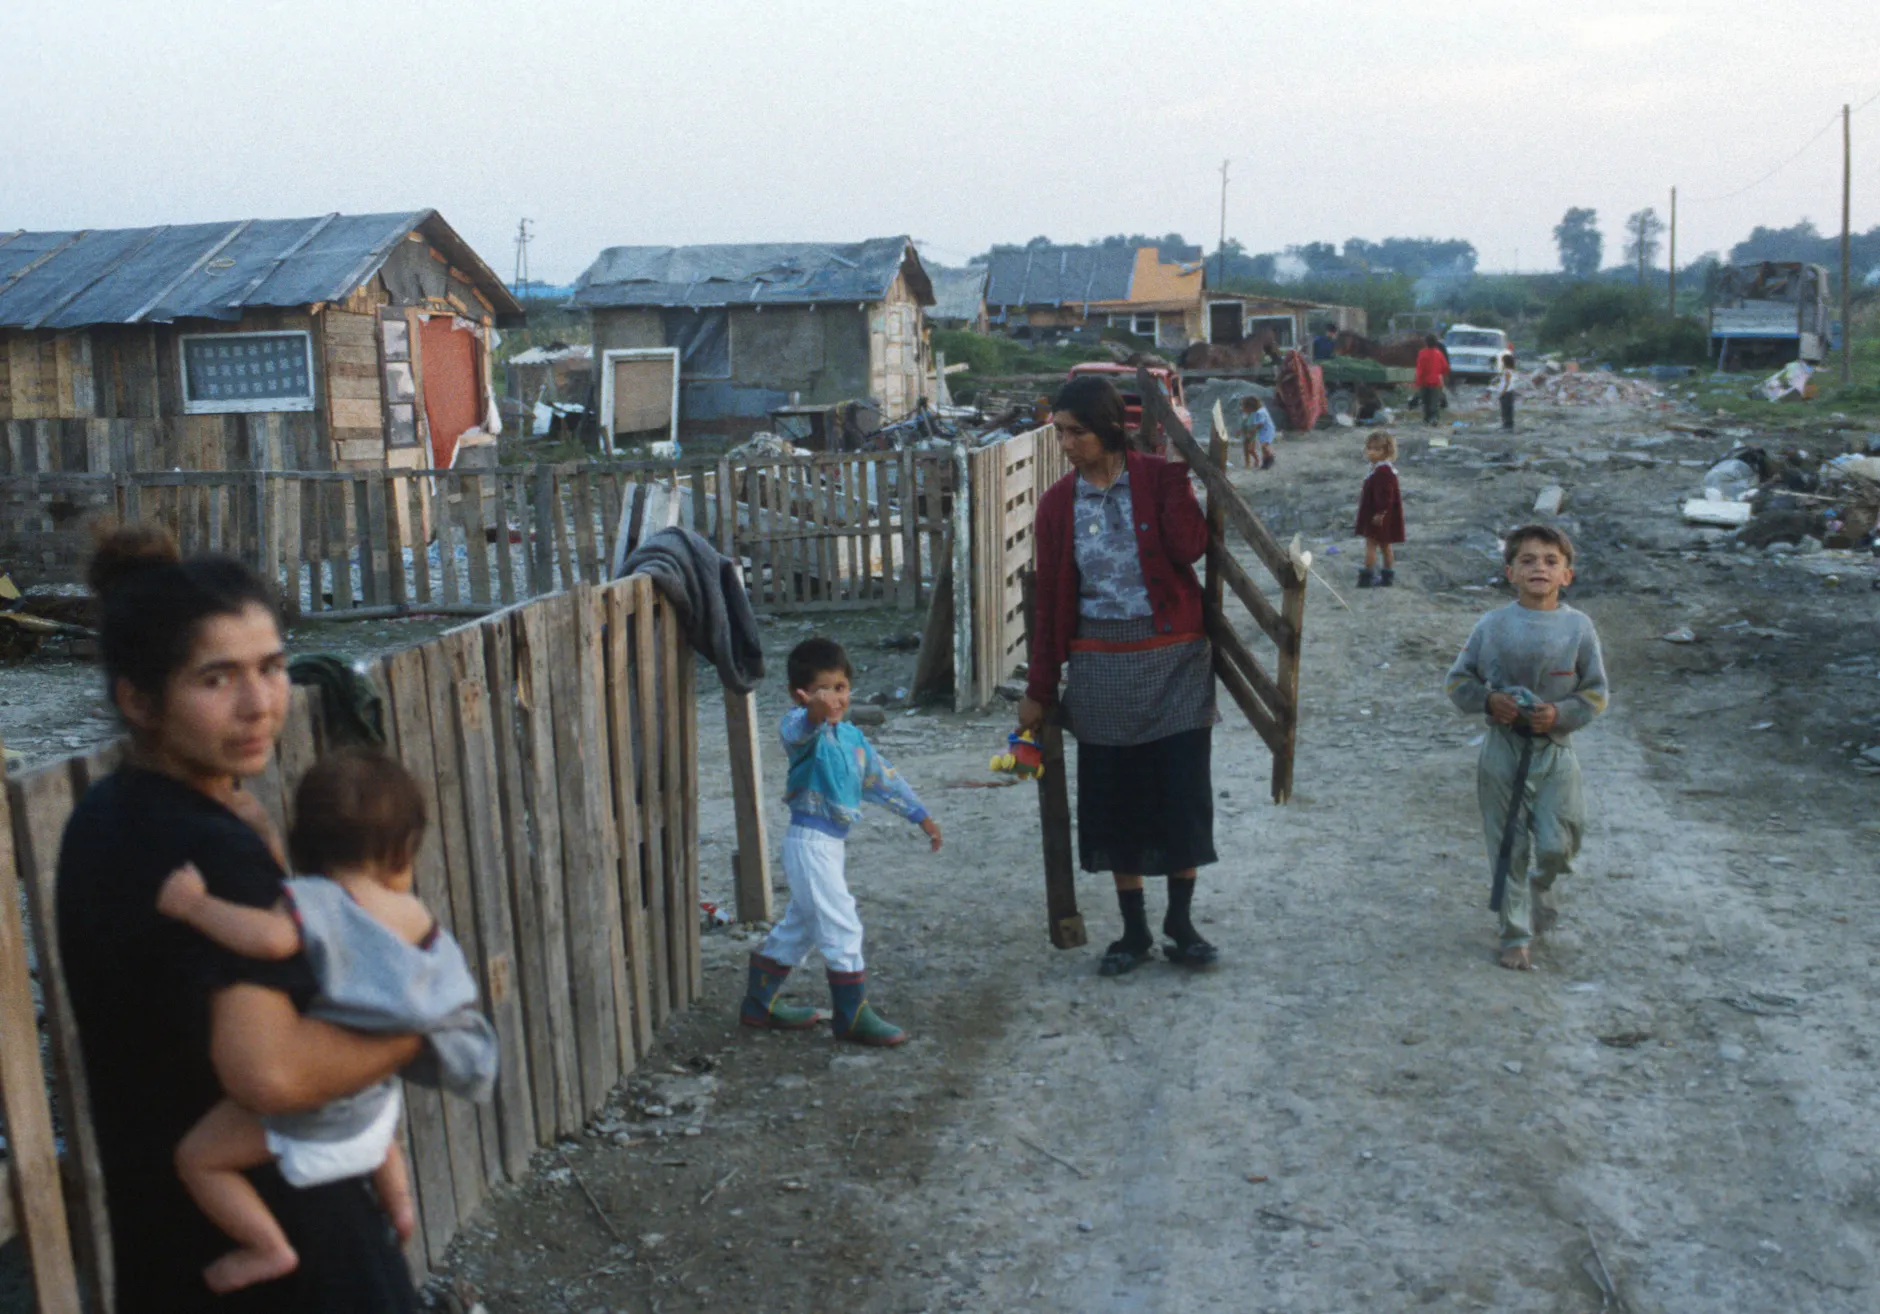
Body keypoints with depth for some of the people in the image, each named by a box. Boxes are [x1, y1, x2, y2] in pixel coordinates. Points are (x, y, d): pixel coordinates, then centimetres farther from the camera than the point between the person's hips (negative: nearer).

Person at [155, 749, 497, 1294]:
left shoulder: (316, 901, -27)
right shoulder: (417, 916, -7)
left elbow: (271, 937, -48)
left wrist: (196, 905, -35)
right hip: (374, 1097, 7)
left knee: (197, 1156, 7)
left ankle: (268, 1249, 8)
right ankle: (398, 1202, 47)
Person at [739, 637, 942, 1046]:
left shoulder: (851, 736, 9)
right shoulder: (802, 727, -16)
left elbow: (882, 777, 19)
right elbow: (799, 731, -42)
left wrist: (922, 816, 23)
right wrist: (814, 714, -65)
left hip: (834, 844, 9)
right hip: (810, 841, -9)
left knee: (799, 927, 19)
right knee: (842, 928, -7)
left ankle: (760, 1003, 33)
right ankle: (853, 1015, 3)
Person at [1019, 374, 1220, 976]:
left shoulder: (1157, 477, -4)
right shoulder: (1058, 503, 3)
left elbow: (1190, 548, -21)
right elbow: (1050, 597, 6)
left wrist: (1175, 469, -16)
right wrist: (1039, 688, 6)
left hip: (1175, 659, -2)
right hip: (1102, 667, 2)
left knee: (1184, 791, 2)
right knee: (1114, 796, 6)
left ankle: (1181, 925, 19)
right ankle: (1134, 932, 20)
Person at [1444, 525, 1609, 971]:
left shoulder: (1578, 627, -4)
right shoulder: (1492, 626, -5)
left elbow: (1596, 692, 2)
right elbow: (1458, 681, 3)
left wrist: (1561, 713, -14)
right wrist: (1488, 701, -15)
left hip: (1555, 753, 0)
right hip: (1503, 752, 0)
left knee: (1557, 845, -1)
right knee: (1508, 849, 6)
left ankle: (1542, 885, 36)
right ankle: (1515, 934, 21)